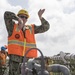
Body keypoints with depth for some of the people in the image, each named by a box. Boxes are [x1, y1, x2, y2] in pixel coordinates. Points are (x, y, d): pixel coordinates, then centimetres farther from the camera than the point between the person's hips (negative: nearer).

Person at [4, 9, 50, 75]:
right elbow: (7, 14, -7)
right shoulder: (13, 27, 6)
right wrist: (19, 19, -10)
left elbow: (46, 27, 10)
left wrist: (40, 16, -3)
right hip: (15, 57, -3)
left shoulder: (31, 28, 14)